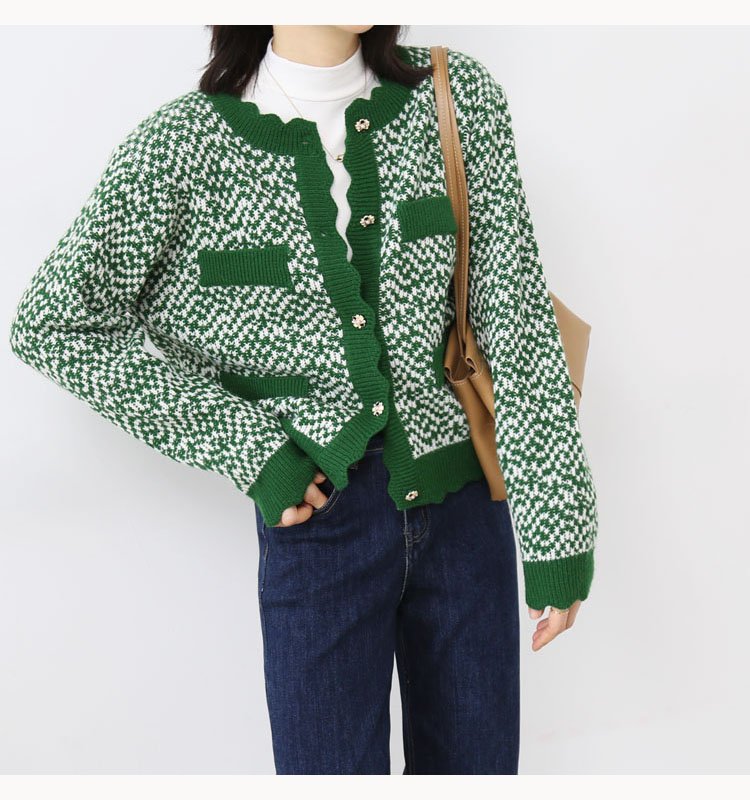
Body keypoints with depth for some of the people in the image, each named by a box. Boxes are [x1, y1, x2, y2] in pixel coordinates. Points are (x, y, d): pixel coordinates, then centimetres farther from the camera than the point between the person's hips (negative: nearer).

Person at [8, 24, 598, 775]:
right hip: (317, 519, -2)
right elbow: (54, 325, -4)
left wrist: (560, 531, -5)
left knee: (475, 762, 15)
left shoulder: (458, 95, -3)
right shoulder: (186, 143, -9)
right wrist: (248, 448, -8)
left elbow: (515, 319, -4)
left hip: (463, 508, 3)